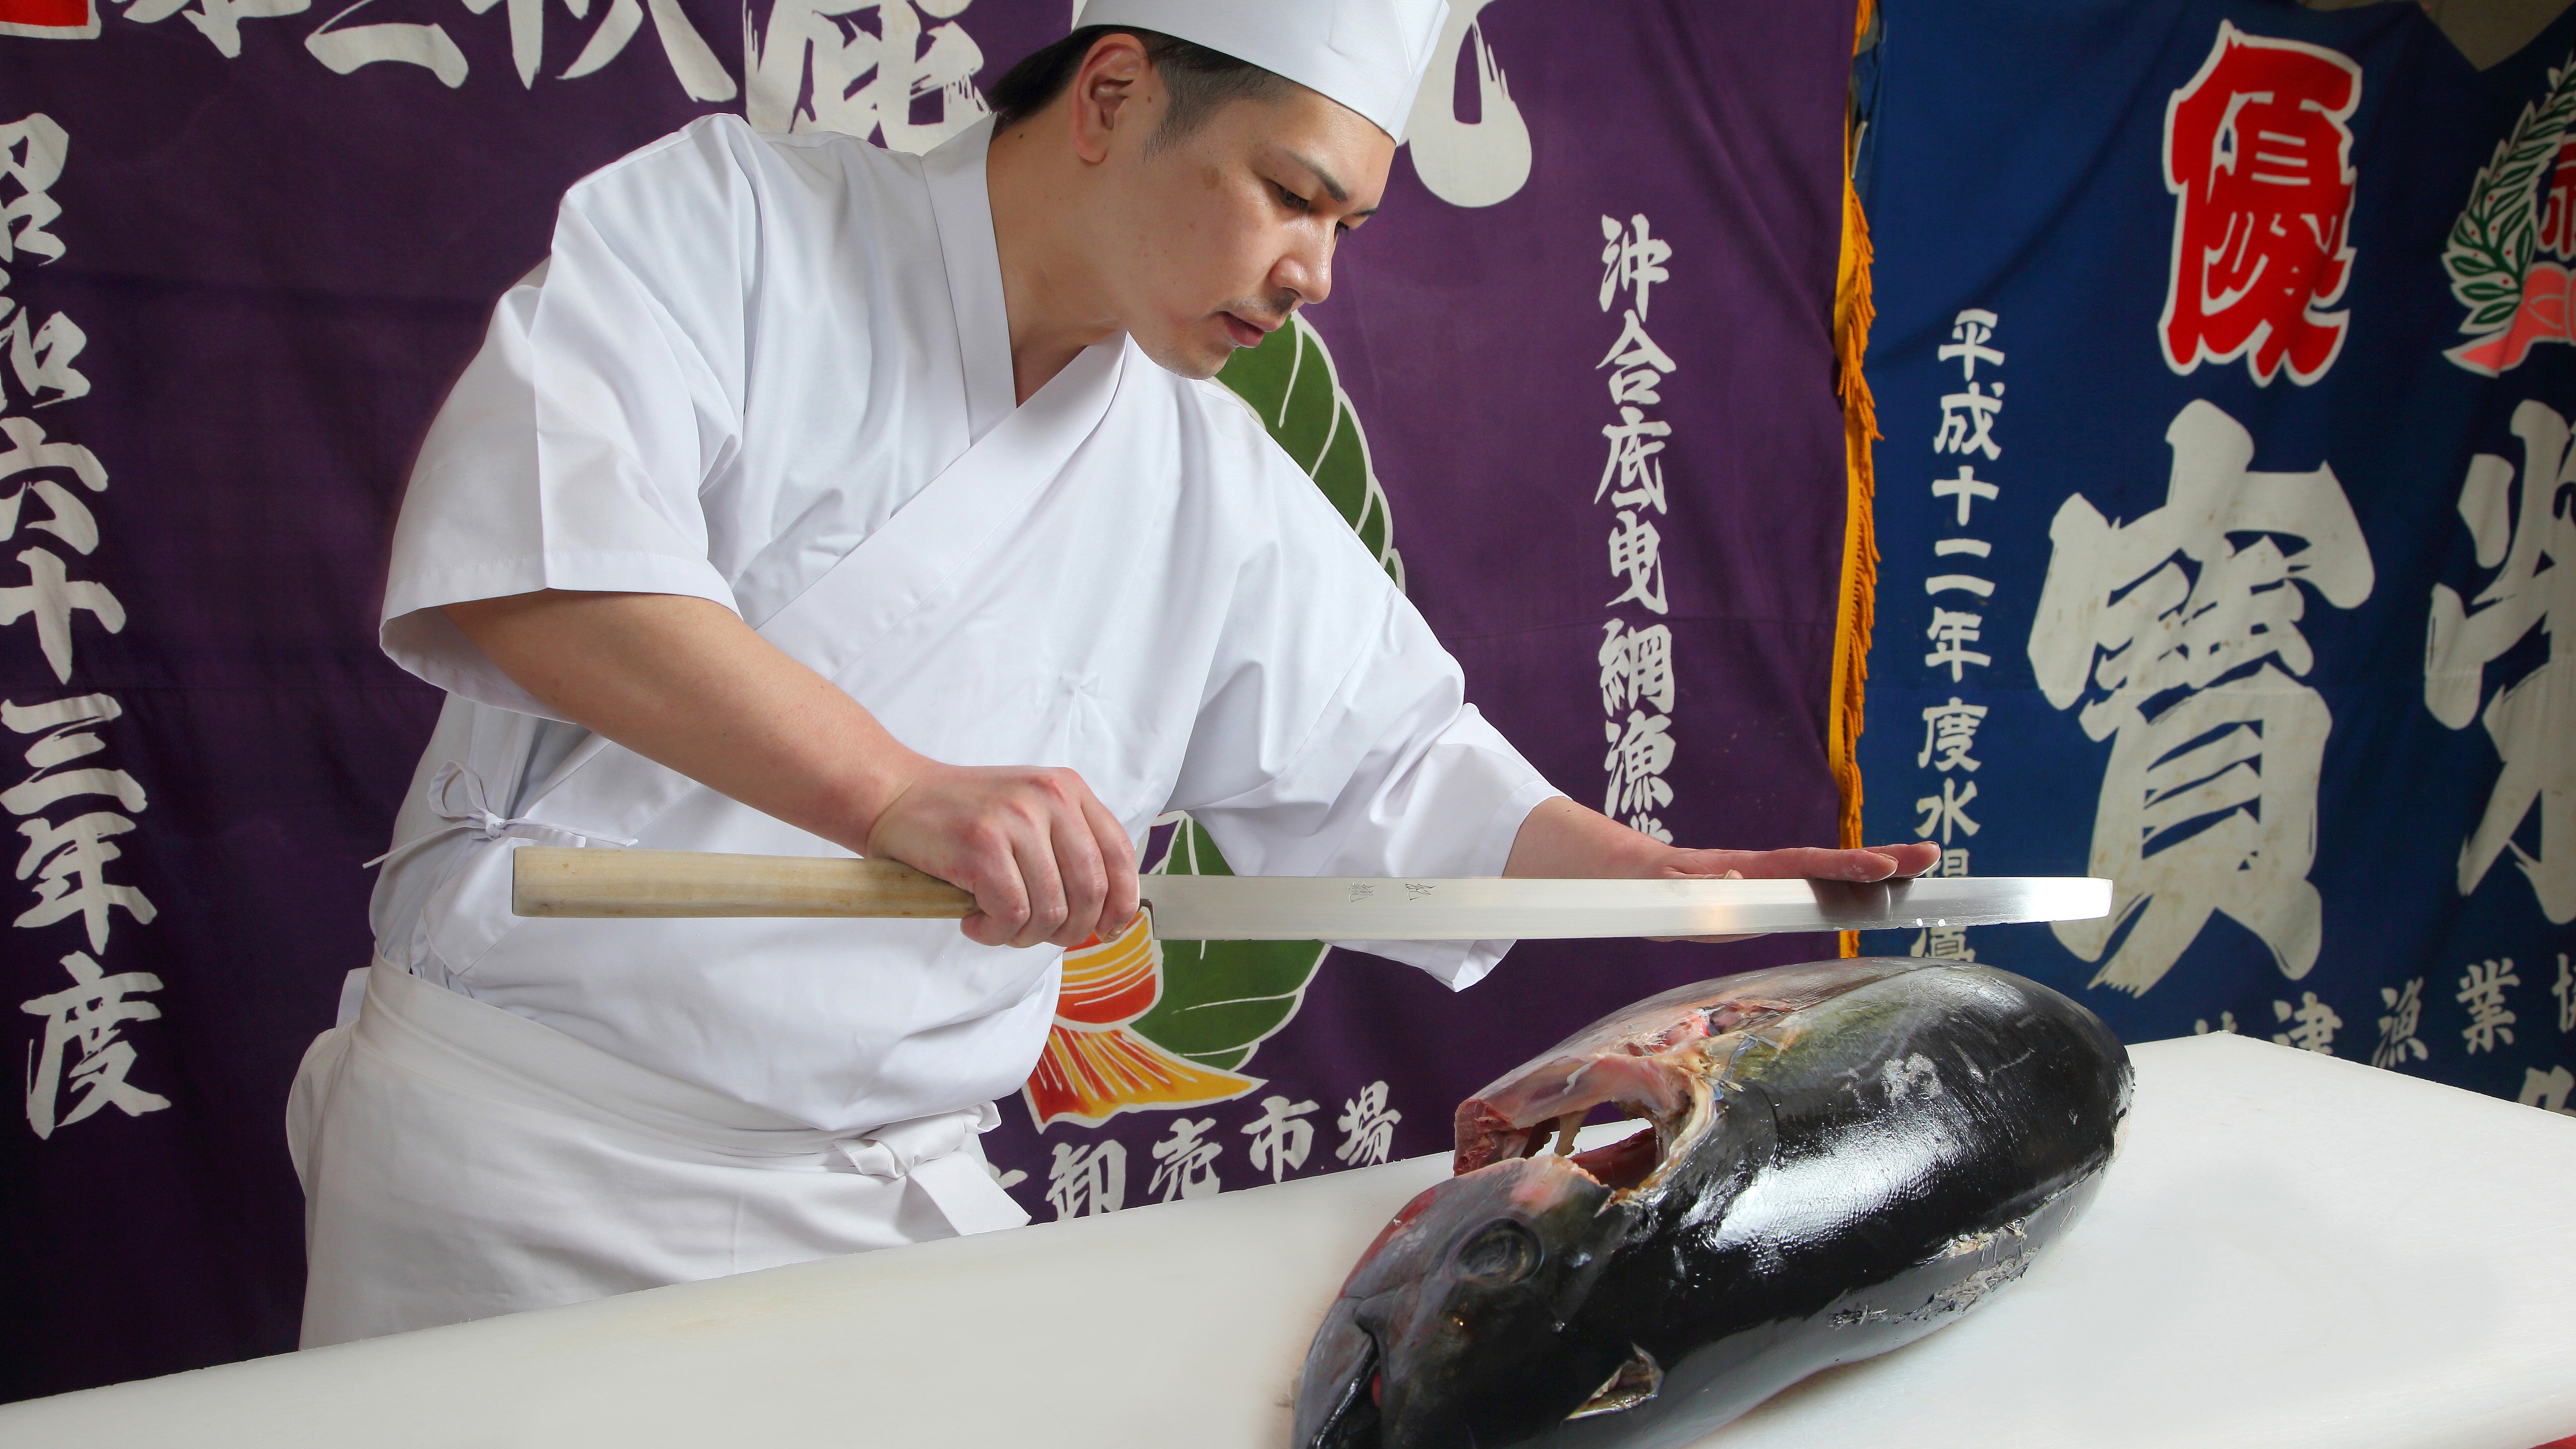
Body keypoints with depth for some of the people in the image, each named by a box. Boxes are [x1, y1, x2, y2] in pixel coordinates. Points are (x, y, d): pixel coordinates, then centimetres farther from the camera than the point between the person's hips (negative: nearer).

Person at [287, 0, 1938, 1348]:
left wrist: (1671, 878, 3)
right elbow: (527, 541, -25)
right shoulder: (734, 217, -8)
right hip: (519, 1135, -4)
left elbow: (1390, 773, 14)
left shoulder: (1223, 493, 6)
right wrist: (893, 789, -36)